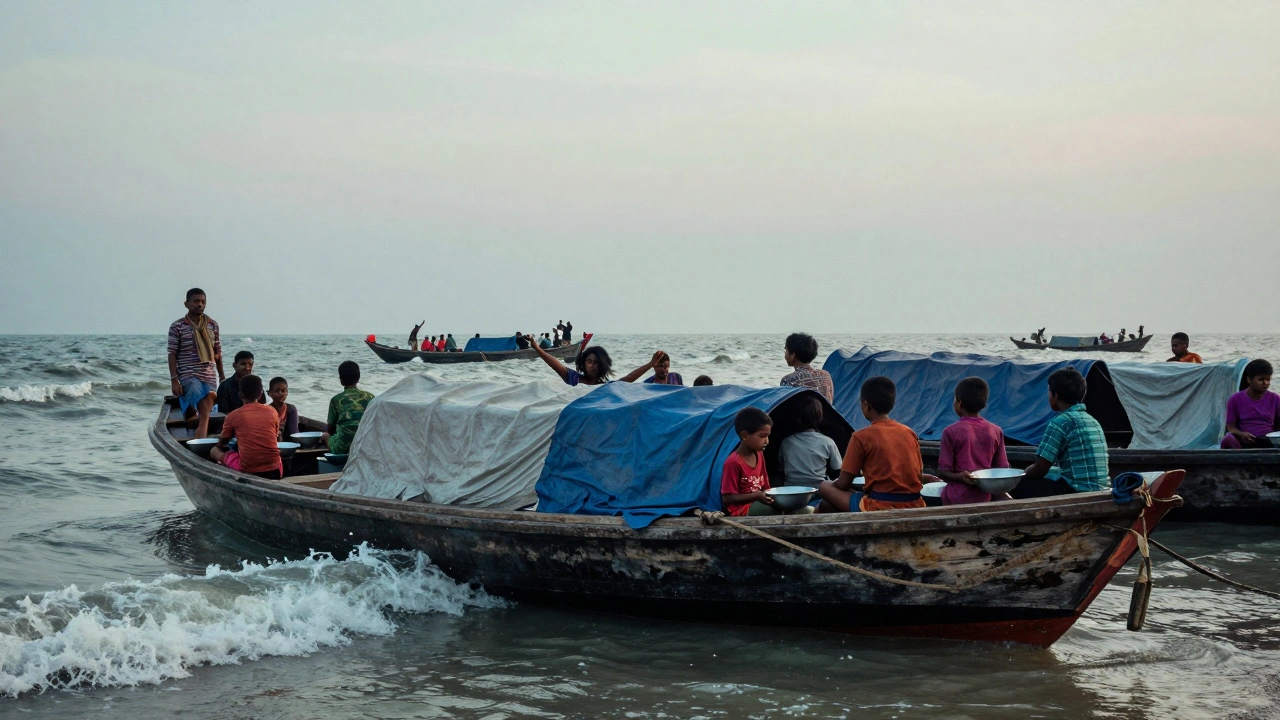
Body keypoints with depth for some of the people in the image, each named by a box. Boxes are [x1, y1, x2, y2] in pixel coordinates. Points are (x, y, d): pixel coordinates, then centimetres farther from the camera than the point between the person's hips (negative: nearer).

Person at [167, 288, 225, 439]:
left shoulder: (213, 325, 10)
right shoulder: (177, 327, -2)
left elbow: (217, 352, 16)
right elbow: (172, 355, -3)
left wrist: (222, 376, 16)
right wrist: (174, 380, -11)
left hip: (210, 376, 4)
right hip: (188, 376, -4)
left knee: (205, 414, 0)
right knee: (205, 410, -27)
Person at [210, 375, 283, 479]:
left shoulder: (233, 416, 0)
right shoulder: (272, 412, 6)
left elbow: (221, 444, 14)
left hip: (248, 472, -3)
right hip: (275, 472, 3)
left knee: (214, 451, 19)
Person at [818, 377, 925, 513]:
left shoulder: (861, 437, -5)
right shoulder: (909, 433, 9)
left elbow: (843, 484, -2)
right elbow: (919, 477, 12)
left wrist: (836, 482, 20)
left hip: (881, 507, -6)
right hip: (914, 506, 6)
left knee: (825, 487, 10)